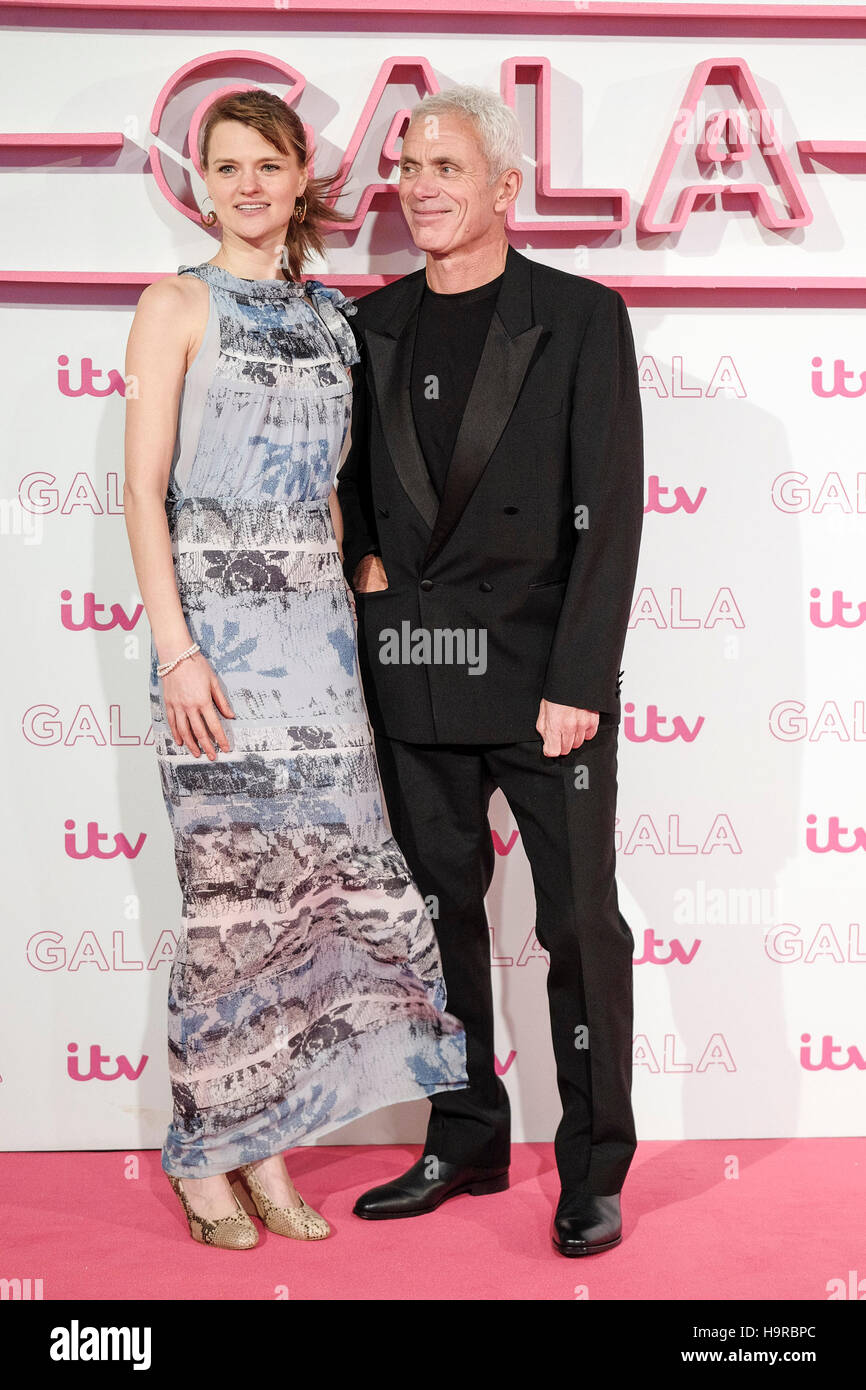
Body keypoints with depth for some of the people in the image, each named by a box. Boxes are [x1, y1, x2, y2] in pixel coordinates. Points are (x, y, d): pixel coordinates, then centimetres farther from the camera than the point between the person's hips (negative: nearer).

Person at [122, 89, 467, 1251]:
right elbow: (143, 489, -6)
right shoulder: (179, 305, 1)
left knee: (321, 881, 2)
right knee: (233, 895, -3)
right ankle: (204, 1157, 14)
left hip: (319, 622, 5)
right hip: (217, 624, -5)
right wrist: (177, 651, -15)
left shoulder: (333, 316, 16)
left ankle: (265, 1146, 16)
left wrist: (341, 616, 11)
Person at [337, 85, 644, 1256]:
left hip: (543, 673, -4)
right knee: (442, 910, 12)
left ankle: (594, 1169, 15)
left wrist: (578, 681, -14)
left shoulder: (581, 317, -2)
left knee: (580, 921, 0)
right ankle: (465, 1144, 26)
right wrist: (363, 557, 3)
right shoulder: (375, 325, 10)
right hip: (415, 675, 5)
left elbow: (607, 513, -8)